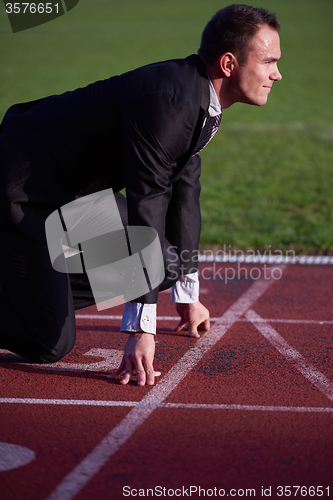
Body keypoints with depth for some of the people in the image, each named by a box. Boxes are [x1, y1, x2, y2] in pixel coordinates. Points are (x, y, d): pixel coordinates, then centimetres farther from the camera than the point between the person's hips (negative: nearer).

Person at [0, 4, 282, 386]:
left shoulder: (199, 97, 3)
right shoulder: (168, 100, -28)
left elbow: (184, 190, 13)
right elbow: (146, 210, -30)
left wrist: (188, 294, 21)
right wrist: (141, 329, -29)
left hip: (75, 184, 10)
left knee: (161, 267, 6)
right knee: (51, 344, -14)